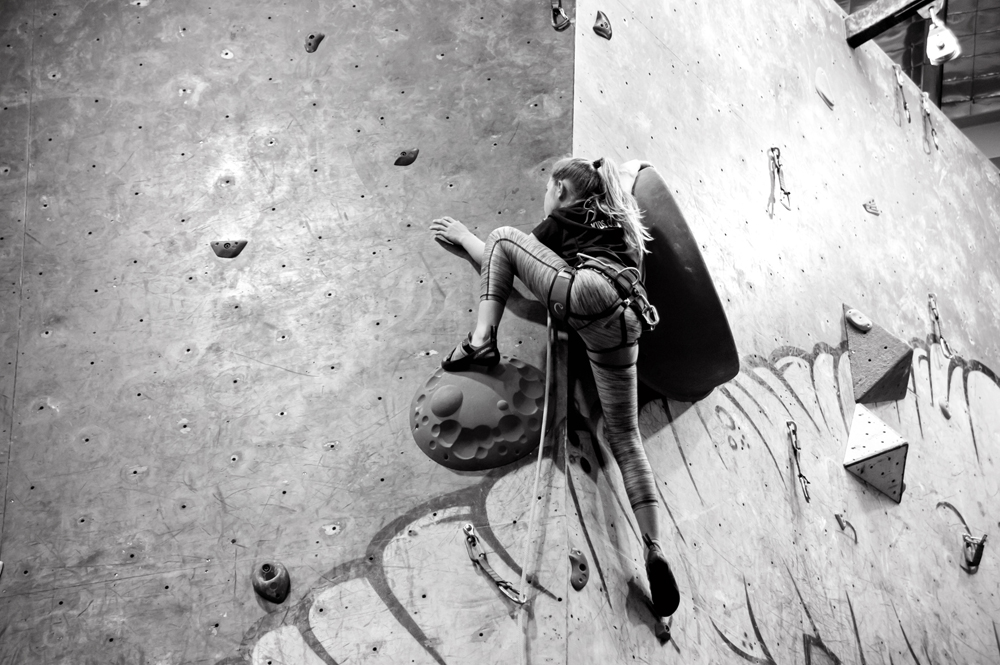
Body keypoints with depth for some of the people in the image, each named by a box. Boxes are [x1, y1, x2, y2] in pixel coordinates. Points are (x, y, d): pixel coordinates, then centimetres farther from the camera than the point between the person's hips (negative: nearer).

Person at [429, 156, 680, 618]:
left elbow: (501, 254, 21)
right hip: (623, 325, 7)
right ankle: (654, 550, -6)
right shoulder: (623, 226, 36)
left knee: (505, 236, 10)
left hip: (589, 292, -6)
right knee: (625, 438, 6)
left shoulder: (563, 220, 18)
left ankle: (483, 341, -10)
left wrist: (463, 236, 37)